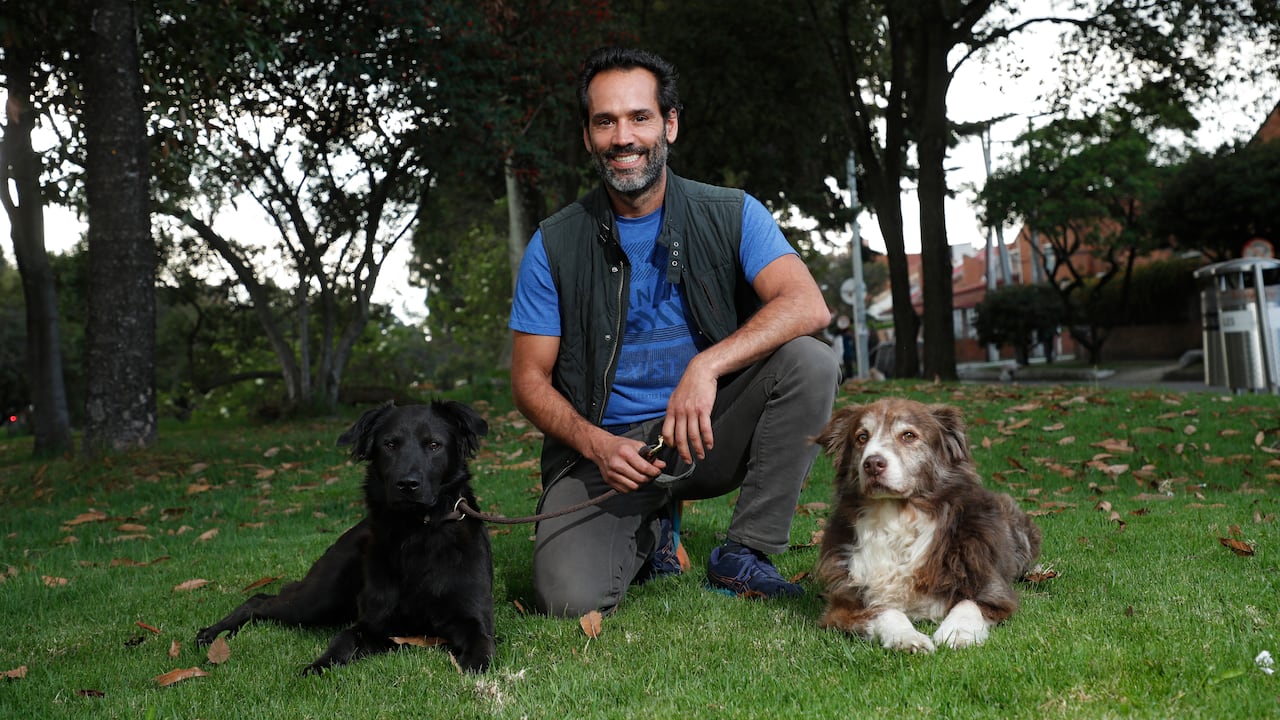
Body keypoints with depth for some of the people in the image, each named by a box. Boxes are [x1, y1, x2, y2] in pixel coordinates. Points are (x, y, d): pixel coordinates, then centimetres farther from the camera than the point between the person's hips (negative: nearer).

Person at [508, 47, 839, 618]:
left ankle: (743, 557, -13)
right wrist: (596, 444, -19)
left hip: (708, 432, 1)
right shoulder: (555, 245, -2)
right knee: (569, 600, -24)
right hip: (603, 446, 0)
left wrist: (707, 365, -32)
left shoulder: (731, 216, -2)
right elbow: (530, 379, 0)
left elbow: (807, 306, -18)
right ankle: (650, 529, 12)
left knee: (808, 361, -26)